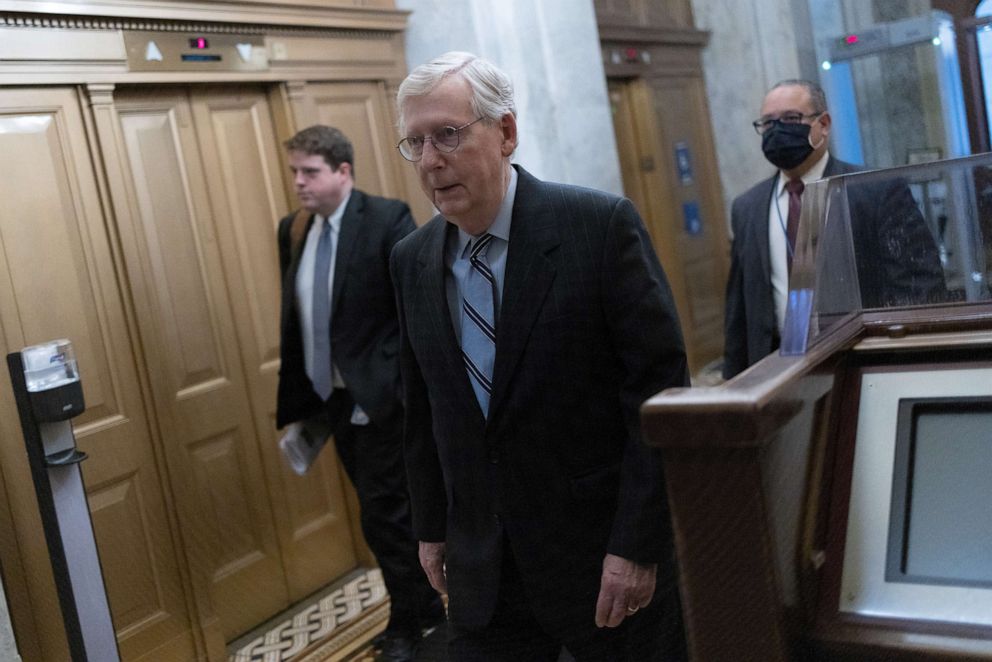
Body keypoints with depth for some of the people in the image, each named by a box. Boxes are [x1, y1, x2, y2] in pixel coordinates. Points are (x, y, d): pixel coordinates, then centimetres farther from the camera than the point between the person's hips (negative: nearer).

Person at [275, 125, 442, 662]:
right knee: (387, 512, 17)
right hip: (333, 398, 6)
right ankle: (427, 606, 34)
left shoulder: (387, 220, -11)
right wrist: (293, 396, 10)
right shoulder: (292, 230, 8)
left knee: (383, 514, -2)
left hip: (384, 395, -6)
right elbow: (294, 318, 11)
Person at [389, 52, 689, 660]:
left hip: (606, 555, -3)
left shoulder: (601, 224, -12)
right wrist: (431, 528, 12)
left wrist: (638, 544, -16)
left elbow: (660, 388, -13)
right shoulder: (412, 261, 4)